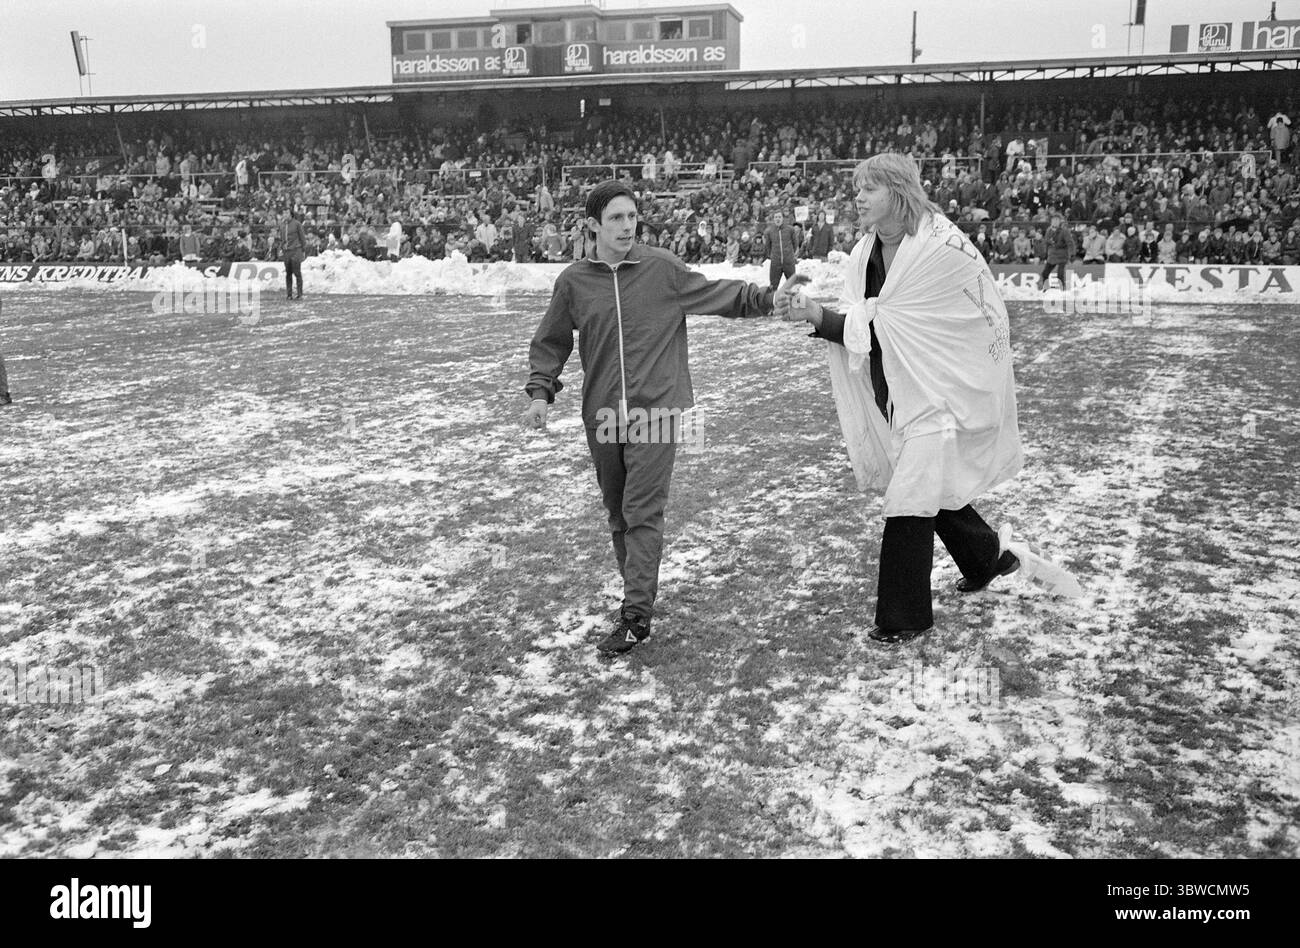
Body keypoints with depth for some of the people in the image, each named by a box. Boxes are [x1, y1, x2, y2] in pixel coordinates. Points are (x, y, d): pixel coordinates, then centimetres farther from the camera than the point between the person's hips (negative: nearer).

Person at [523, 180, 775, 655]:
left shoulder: (662, 268, -1)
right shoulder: (573, 282, 3)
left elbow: (720, 295, 7)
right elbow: (550, 343, 13)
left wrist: (771, 296, -3)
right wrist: (541, 392, 1)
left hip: (656, 411, -3)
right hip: (602, 417, 3)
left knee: (643, 513, -9)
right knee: (619, 514, 13)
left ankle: (636, 615, -6)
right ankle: (639, 594, 29)